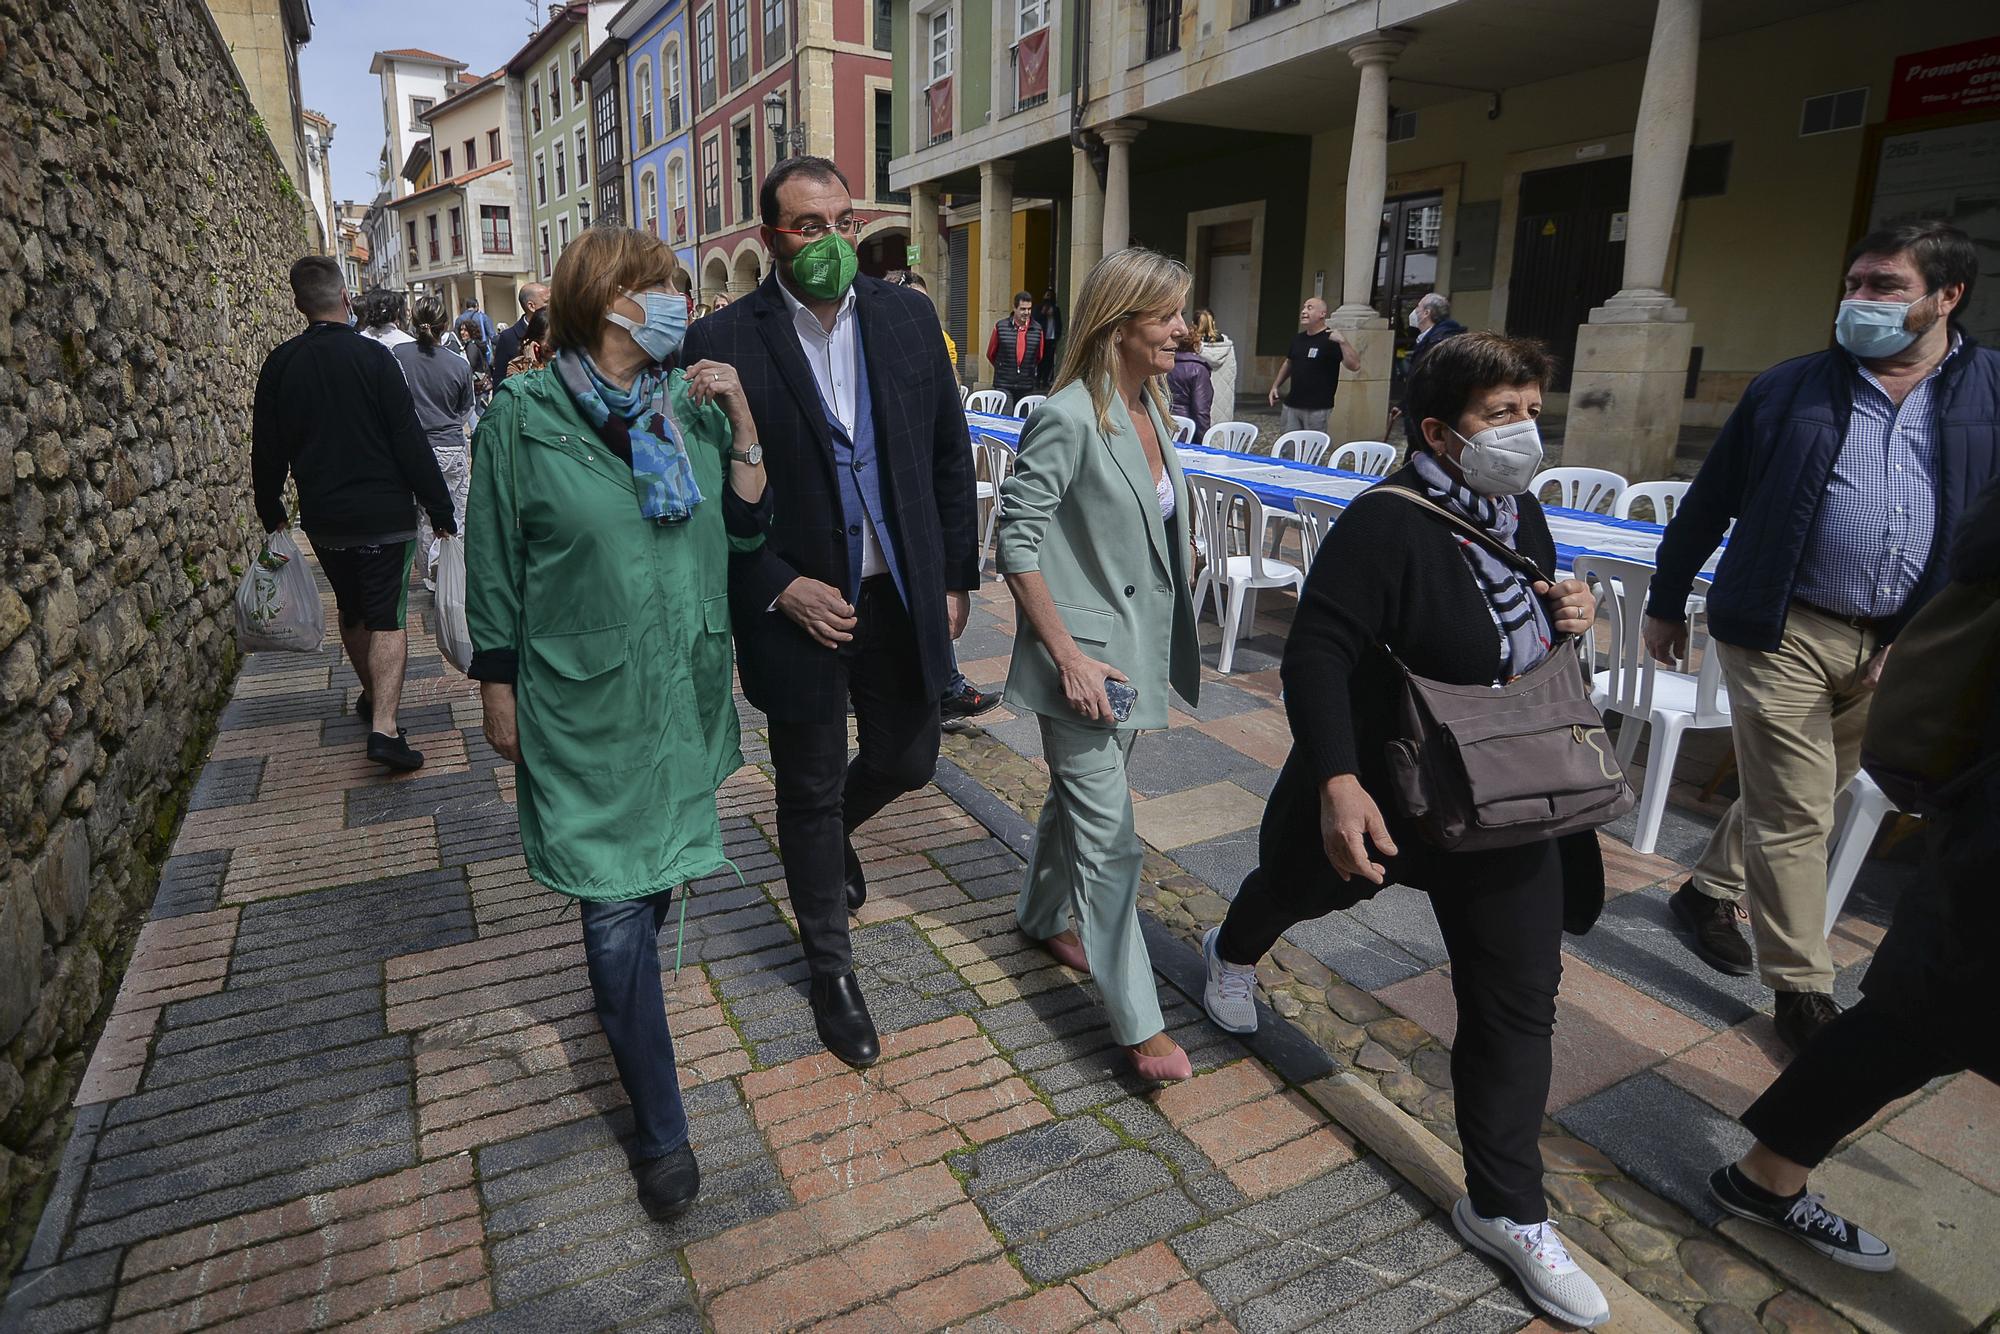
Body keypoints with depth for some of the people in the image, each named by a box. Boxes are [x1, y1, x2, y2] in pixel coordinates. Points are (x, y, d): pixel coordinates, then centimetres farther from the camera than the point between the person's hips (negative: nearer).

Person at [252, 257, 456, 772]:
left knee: (351, 610, 21)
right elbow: (410, 440, -13)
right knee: (387, 617, -4)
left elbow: (267, 450, 10)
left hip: (323, 517, 5)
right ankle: (383, 725, -15)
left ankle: (372, 695, 39)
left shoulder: (279, 364, 3)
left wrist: (271, 512, 23)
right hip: (384, 514, -5)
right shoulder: (373, 356, -11)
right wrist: (440, 508, -7)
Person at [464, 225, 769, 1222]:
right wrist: (498, 690, 0)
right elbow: (494, 566, -4)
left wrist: (740, 422, -11)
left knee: (658, 875, 21)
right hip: (584, 699, -4)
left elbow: (744, 528, 1)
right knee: (614, 905, 0)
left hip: (683, 689, 5)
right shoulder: (524, 415, -9)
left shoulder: (691, 403, 2)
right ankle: (661, 1128, 16)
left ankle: (622, 1004, 53)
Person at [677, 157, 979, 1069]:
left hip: (902, 596, 4)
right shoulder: (723, 342, -10)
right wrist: (780, 588, -16)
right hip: (799, 606, -3)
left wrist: (955, 577, 5)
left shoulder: (908, 317, 1)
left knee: (906, 763, 16)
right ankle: (830, 967, 34)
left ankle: (835, 831, 53)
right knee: (809, 794, 11)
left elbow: (950, 455, 6)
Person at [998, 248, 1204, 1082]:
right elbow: (1016, 543, -19)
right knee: (1109, 834, -2)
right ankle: (1137, 1022, 9)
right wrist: (1069, 655, -21)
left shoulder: (1150, 407, 7)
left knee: (1077, 795, 24)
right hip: (1084, 653, -8)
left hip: (1136, 649, 8)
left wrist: (1167, 645, 16)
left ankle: (1043, 918, 46)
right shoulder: (1068, 418, -18)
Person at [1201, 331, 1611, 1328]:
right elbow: (1317, 655, -28)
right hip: (1382, 797, -6)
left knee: (1519, 998, 6)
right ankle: (1234, 955, 61)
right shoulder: (1387, 524, -24)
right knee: (1304, 883, 24)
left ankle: (1506, 1210, 23)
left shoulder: (1519, 513, 2)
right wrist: (1337, 784, -38)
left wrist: (1569, 616, -5)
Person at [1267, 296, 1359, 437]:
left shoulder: (1331, 339, -9)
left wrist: (1343, 342, -30)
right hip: (1291, 405, 6)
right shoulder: (1297, 338, 11)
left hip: (1317, 409, -6)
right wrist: (1275, 386, 19)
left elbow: (1354, 365, -18)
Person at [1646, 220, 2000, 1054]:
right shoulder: (1788, 389, 2)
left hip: (1898, 647, 3)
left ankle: (1713, 890, 40)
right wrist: (1666, 604, 8)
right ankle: (1803, 989, 12)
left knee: (1800, 796, 17)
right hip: (1783, 631, -2)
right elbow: (1708, 503, 6)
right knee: (1794, 812, 0)